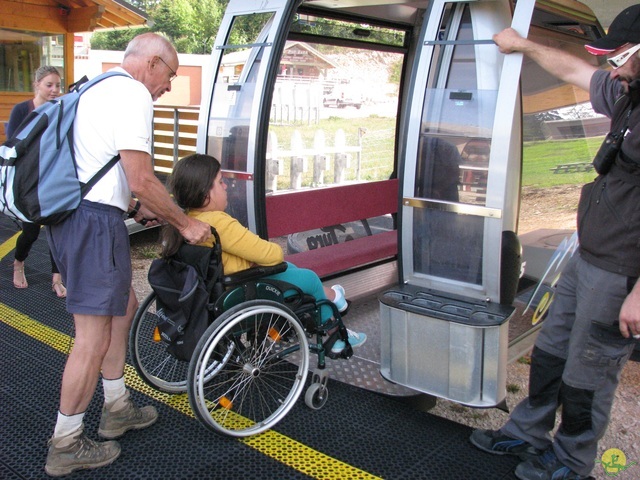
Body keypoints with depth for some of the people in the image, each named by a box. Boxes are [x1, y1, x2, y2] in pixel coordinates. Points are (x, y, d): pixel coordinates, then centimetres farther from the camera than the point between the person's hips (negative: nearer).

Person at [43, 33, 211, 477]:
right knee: (94, 336, -4)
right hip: (95, 221, -11)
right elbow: (141, 180, -17)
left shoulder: (98, 89, 21)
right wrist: (185, 223, -6)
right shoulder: (133, 95, -11)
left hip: (71, 213, 11)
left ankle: (116, 410, 32)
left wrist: (134, 206, 24)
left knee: (124, 304, 20)